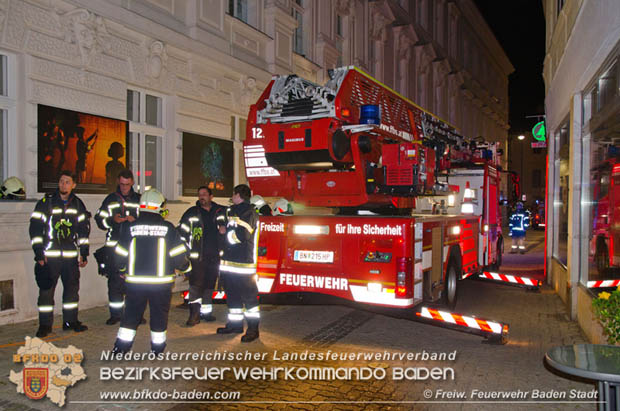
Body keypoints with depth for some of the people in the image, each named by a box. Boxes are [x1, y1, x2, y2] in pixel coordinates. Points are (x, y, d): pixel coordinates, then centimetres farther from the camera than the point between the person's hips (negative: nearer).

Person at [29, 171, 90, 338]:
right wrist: (39, 254, -8)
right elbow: (35, 229, -3)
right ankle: (45, 325, 12)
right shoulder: (45, 203, -2)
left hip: (71, 256, 3)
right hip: (49, 256, -3)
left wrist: (84, 254, 10)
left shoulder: (78, 204, 8)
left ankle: (70, 321, 21)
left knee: (72, 288, 8)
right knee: (46, 290, 0)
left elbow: (84, 230, 13)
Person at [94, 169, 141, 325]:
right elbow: (99, 219, 8)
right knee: (114, 282, 4)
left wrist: (135, 220, -12)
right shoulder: (110, 199, 10)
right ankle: (115, 314, 15)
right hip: (113, 247, 1)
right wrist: (113, 220, -10)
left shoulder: (139, 200, 7)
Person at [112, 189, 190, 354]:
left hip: (135, 281, 2)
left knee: (131, 312, 15)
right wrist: (185, 267, 14)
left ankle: (121, 346, 19)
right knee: (159, 314, 13)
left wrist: (123, 270, 23)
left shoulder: (131, 227, -2)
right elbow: (179, 255, -6)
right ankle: (157, 346, 22)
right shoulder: (168, 228, -8)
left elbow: (120, 255, 3)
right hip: (161, 281, -2)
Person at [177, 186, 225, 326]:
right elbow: (181, 231, 4)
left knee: (209, 284, 11)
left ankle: (206, 311, 23)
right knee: (196, 283, -10)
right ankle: (194, 313, -7)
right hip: (197, 255, -3)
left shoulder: (220, 211, 7)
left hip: (214, 255, 3)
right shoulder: (192, 212, 3)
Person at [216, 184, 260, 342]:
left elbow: (242, 235, -21)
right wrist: (222, 225, 7)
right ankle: (235, 324, 29)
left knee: (248, 295, -3)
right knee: (232, 294, 17)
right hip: (228, 260, 9)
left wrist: (227, 231, -6)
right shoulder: (231, 210, 17)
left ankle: (253, 329, 4)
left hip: (244, 263, -9)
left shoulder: (249, 212, -12)